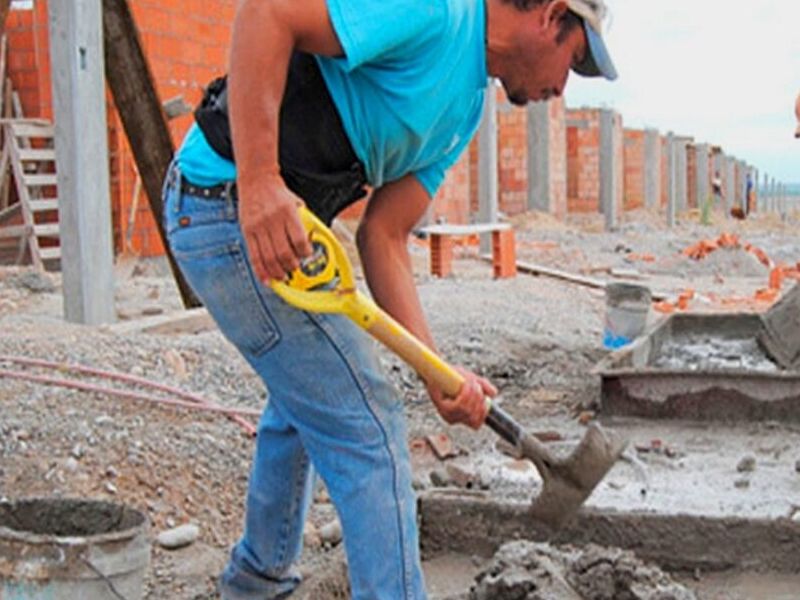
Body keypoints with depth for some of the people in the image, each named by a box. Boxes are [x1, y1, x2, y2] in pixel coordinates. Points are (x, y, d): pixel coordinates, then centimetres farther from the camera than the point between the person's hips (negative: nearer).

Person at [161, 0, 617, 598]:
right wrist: (259, 182, -33)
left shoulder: (468, 108, 14)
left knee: (306, 404, 29)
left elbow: (384, 237, 9)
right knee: (367, 431, -4)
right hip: (235, 209, -11)